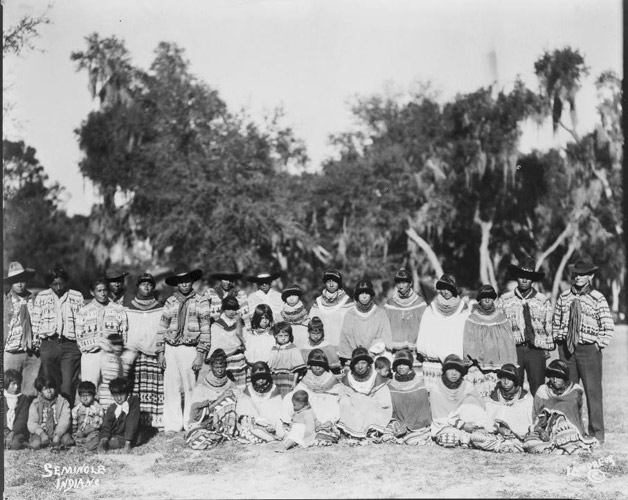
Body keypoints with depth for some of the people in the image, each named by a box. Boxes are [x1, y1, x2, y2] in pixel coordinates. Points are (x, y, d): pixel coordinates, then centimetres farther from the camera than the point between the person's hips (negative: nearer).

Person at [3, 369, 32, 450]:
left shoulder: (24, 399, 8)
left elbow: (22, 419, -2)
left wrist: (13, 432, -18)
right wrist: (6, 432, -15)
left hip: (19, 431, -2)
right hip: (4, 431, 2)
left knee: (15, 443, -34)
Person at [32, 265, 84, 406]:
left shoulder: (77, 297, 8)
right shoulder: (41, 297, 10)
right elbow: (35, 322, 11)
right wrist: (36, 342, 3)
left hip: (71, 345, -1)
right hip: (48, 344, 1)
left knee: (68, 386, -7)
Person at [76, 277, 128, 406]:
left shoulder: (118, 309, 12)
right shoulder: (84, 311, 11)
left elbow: (125, 334, 12)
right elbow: (79, 338, 9)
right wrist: (98, 342, -7)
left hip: (112, 357, 0)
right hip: (90, 356, 0)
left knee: (110, 395, -4)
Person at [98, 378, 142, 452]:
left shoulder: (134, 401, -12)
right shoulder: (111, 409, -3)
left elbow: (132, 422, -18)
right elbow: (106, 426, -12)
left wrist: (128, 442, -25)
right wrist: (104, 439, -34)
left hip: (132, 437, -4)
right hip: (115, 436, 4)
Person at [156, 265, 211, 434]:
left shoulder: (201, 301, 3)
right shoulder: (170, 302, 11)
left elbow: (205, 330, -2)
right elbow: (162, 328, 11)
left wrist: (200, 355, -8)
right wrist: (160, 352, 3)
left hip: (190, 349, -2)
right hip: (170, 349, 3)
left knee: (191, 389, 0)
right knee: (171, 388, 2)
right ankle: (172, 426, 9)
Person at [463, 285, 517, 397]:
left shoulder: (502, 319, 9)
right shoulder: (471, 321, 5)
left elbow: (510, 346, 9)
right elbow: (468, 347, 1)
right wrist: (474, 370, -8)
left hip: (499, 369, 1)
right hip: (478, 369, -1)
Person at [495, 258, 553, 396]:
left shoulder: (544, 301, 10)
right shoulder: (504, 300, 8)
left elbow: (549, 326, 11)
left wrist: (547, 348, 6)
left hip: (536, 350, 0)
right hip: (512, 349, 0)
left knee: (538, 390, -1)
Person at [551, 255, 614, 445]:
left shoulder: (598, 299, -4)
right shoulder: (564, 297, 7)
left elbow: (608, 327, -4)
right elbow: (555, 321, 17)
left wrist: (599, 344, -7)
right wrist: (558, 339, 8)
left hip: (589, 349, -4)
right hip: (566, 349, 4)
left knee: (593, 392, -1)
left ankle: (596, 434, 7)